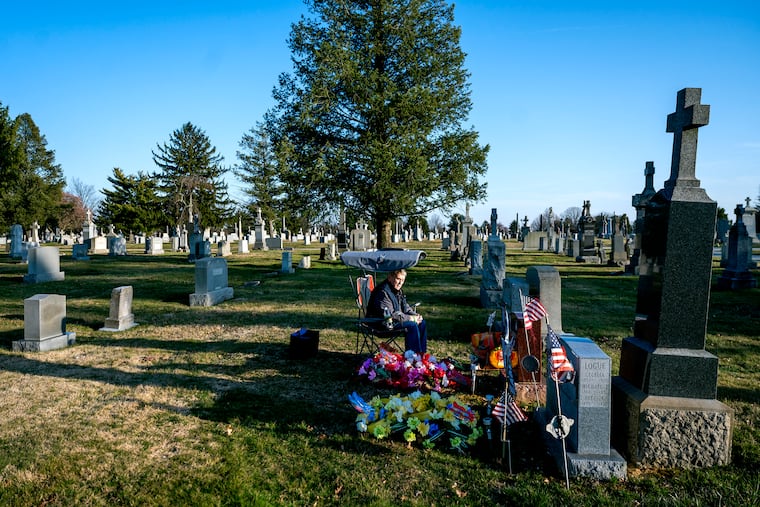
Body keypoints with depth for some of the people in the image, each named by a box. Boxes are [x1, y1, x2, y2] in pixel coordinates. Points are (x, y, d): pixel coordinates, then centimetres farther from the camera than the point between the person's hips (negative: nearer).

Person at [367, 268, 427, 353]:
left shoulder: (398, 291, 9)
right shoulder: (383, 292, -22)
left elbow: (405, 307, 19)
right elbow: (387, 314, -28)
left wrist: (415, 315, -3)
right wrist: (409, 318, -24)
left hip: (395, 319, 10)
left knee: (421, 322, -1)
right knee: (411, 325, -25)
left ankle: (421, 353, 3)